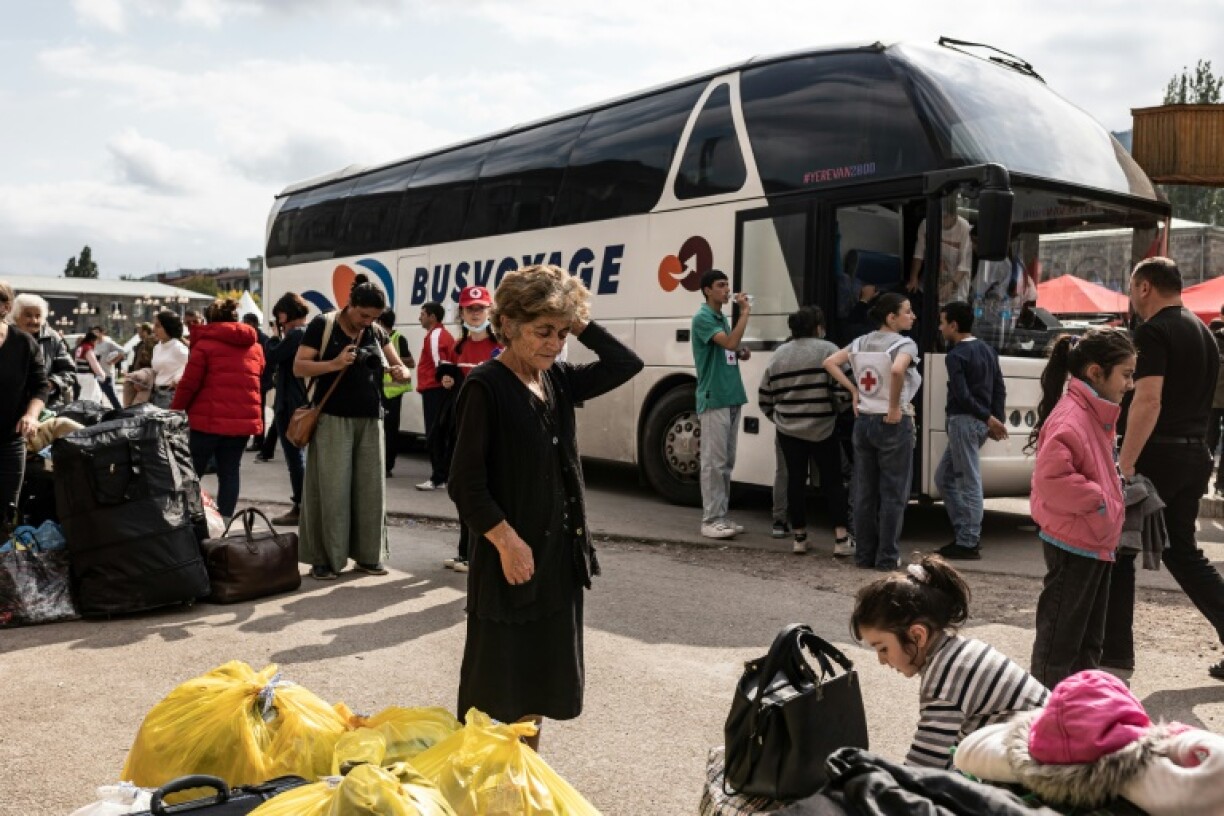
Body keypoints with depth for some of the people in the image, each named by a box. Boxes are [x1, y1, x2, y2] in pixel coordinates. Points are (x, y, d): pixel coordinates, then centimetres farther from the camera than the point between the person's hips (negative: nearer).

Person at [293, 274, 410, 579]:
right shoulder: (323, 325, -3)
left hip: (370, 420, 5)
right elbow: (298, 367, -6)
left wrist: (401, 372, -11)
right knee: (331, 489, -4)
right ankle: (325, 558, 3)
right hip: (333, 419, -5)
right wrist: (335, 364, -22)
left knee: (371, 489, 6)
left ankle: (368, 555, 15)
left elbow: (399, 366, 14)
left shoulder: (376, 332, 11)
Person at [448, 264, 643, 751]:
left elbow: (626, 364, 8)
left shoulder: (559, 381, 6)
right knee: (495, 685, 5)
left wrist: (580, 325, 0)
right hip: (510, 556, -7)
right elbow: (466, 484, -16)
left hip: (560, 555, 7)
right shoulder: (485, 387, -14)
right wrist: (507, 541, -21)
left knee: (542, 678, 17)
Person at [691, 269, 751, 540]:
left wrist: (742, 353, 4)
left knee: (726, 462, 10)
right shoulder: (702, 318, -10)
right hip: (713, 400, -9)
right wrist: (745, 312, -17)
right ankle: (711, 519, -4)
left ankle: (721, 516, 15)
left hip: (732, 398, 9)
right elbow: (730, 342, -23)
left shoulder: (723, 318, 17)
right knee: (714, 462, -7)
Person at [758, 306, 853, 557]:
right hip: (823, 427, -3)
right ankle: (841, 539, 1)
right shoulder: (827, 350, -6)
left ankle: (799, 537, 13)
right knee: (832, 481, 4)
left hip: (788, 429, 3)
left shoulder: (779, 355, 7)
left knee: (795, 480, 9)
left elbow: (764, 396, 9)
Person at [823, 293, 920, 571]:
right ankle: (887, 557, 5)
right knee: (893, 494, 3)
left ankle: (864, 554, 16)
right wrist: (895, 408, -20)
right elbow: (897, 370, -31)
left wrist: (853, 391, 6)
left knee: (864, 492, 10)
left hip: (863, 421, 6)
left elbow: (830, 363, 7)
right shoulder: (905, 344, -11)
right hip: (893, 424, -6)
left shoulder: (861, 342, 8)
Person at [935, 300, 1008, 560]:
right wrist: (995, 419, 9)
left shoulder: (956, 356, -12)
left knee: (969, 482, -5)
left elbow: (962, 395, -19)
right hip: (980, 423, 9)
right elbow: (1000, 388, 14)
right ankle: (966, 533, 17)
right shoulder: (987, 350, 15)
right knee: (944, 476, 16)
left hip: (964, 421, -9)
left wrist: (990, 419, -14)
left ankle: (968, 543, 0)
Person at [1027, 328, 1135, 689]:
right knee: (1059, 639, 0)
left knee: (1089, 641, 19)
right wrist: (1097, 500, -21)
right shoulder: (1070, 417, -21)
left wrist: (1109, 494, 9)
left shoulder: (1096, 414, 12)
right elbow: (1051, 477, -31)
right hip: (1074, 546, -10)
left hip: (1096, 544, 10)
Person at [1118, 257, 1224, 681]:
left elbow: (1148, 399, -24)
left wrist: (1125, 463, -25)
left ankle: (1116, 648, 9)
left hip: (1158, 454, -9)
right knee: (1181, 549, 17)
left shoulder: (1153, 331, -13)